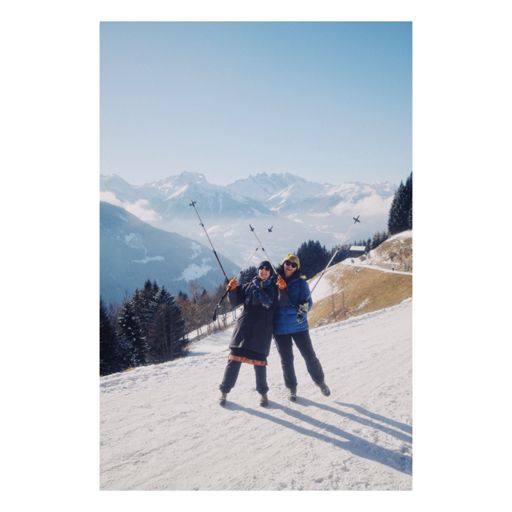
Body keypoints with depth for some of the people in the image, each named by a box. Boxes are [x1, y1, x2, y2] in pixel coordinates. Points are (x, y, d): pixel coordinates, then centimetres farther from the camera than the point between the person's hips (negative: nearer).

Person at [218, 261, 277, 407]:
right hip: (244, 328, 1)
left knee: (259, 361, 0)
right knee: (235, 358, -1)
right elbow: (235, 302, 9)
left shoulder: (274, 288, 6)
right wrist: (233, 290, -10)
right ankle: (224, 390, 8)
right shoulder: (249, 286, 11)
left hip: (262, 330, -1)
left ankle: (263, 393, 17)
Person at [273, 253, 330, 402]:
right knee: (286, 360, 11)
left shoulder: (301, 282, -2)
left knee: (310, 356, 4)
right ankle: (292, 388, 27)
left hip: (298, 325, -1)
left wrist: (303, 308, -26)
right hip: (280, 328, 1)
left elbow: (308, 301, -7)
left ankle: (320, 381, 26)